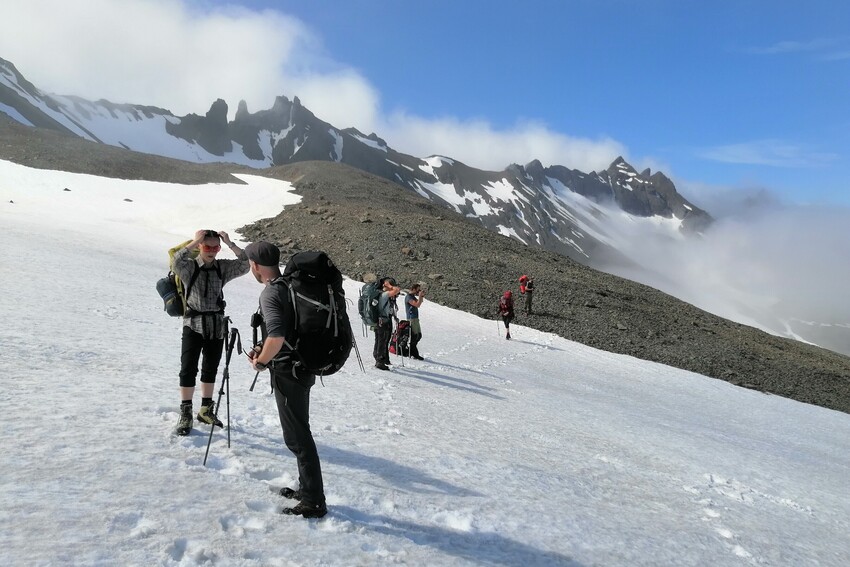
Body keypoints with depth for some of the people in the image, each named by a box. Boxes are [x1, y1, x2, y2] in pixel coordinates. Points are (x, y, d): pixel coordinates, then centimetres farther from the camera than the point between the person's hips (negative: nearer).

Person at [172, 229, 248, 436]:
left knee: (211, 369, 14)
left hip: (216, 326, 4)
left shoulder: (223, 267, 4)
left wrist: (230, 244, -12)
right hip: (194, 325, -3)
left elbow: (246, 264, -7)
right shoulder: (189, 266, -4)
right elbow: (176, 262, -26)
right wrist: (195, 241, -23)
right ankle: (185, 415, 3)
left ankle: (206, 410, 28)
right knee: (188, 369, -6)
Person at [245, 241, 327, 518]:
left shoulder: (271, 293, -18)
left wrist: (261, 361, -13)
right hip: (302, 365, 9)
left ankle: (314, 502, 7)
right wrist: (264, 349, 15)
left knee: (297, 437, -1)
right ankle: (307, 488, 32)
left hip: (287, 371, -9)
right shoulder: (292, 285, 9)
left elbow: (276, 337, -31)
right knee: (300, 432, 20)